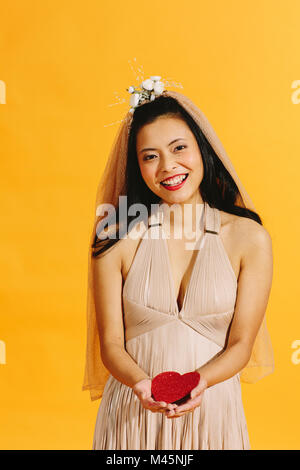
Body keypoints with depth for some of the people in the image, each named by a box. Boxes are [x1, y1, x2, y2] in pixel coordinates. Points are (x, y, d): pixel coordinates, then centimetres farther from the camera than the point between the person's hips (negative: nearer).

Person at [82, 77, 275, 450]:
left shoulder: (249, 237, -9)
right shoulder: (116, 241, -8)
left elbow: (241, 344, -6)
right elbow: (111, 343, -6)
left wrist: (199, 381, -22)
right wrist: (141, 383, -23)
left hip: (213, 412, 0)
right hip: (132, 415, 0)